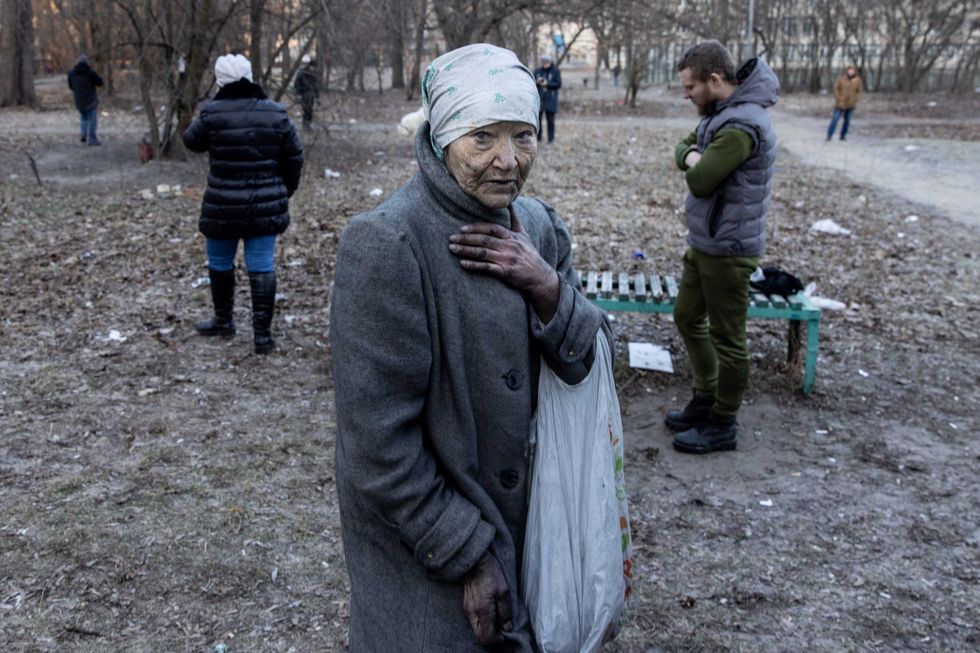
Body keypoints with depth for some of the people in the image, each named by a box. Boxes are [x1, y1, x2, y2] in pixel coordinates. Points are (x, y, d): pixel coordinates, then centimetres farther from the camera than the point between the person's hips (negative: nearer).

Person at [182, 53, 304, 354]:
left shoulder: (212, 112, -10)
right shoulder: (276, 113, -1)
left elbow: (192, 141, 9)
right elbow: (294, 158, 4)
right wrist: (284, 191, 18)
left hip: (224, 206, -2)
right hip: (266, 205, 2)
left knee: (220, 262, 18)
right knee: (262, 266, 5)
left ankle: (223, 321, 34)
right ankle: (263, 333, 4)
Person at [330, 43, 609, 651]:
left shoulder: (537, 224, -1)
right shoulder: (389, 243, -23)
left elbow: (583, 360, 1)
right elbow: (378, 444, -23)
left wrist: (546, 286, -18)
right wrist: (468, 554, -17)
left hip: (524, 520, 7)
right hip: (424, 543, -6)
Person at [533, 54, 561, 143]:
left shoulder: (556, 71, 1)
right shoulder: (538, 71, 9)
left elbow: (558, 84, -4)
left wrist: (547, 83, -15)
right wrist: (537, 81, -13)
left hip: (550, 99, -2)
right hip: (539, 98, 3)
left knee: (550, 119, 0)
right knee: (537, 118, 1)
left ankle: (551, 138, 6)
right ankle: (538, 137, 9)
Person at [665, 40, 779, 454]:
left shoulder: (741, 125, -24)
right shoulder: (720, 113, 9)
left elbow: (700, 180, -26)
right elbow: (684, 149, 16)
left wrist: (695, 164, -4)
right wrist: (693, 157, -7)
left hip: (727, 250, -10)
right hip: (703, 243, 10)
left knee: (727, 338, 2)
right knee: (687, 317, 20)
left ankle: (722, 425, 16)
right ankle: (706, 398, 35)